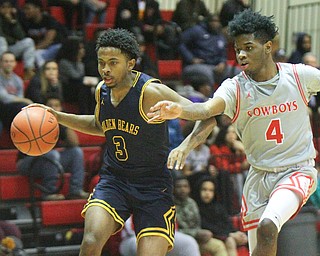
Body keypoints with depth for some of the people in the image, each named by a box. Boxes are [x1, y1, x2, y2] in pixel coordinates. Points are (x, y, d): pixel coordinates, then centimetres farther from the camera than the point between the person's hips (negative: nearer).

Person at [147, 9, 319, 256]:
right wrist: (179, 110, -50)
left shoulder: (299, 75, -8)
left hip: (297, 170, -3)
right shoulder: (235, 87, -9)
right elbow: (208, 108, -30)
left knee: (267, 227, -28)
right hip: (259, 175, 3)